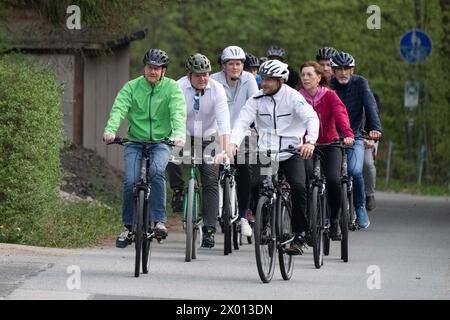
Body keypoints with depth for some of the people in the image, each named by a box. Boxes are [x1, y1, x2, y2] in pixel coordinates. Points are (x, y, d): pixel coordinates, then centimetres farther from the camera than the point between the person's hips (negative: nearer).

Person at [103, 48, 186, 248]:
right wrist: (110, 130, -32)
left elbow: (178, 112, -15)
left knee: (156, 171, -30)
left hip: (161, 142, -1)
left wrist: (179, 134, -35)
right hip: (135, 141, 1)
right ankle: (128, 226, 3)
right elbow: (119, 109, -13)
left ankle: (159, 221, -23)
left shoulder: (172, 87, 0)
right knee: (130, 180, -16)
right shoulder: (131, 87, 2)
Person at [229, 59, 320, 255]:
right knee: (257, 185, -22)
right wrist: (233, 143, -28)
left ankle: (299, 236, -10)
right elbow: (243, 121, -9)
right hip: (265, 152, 2)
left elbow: (311, 118, -19)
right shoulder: (257, 99, 2)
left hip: (292, 152, -2)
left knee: (298, 187, -23)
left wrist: (310, 141, -38)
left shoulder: (293, 97, -6)